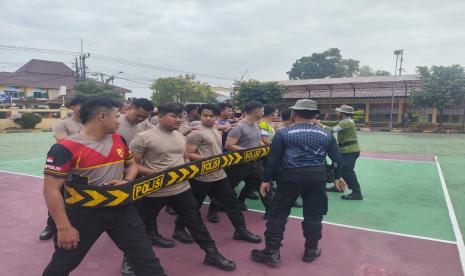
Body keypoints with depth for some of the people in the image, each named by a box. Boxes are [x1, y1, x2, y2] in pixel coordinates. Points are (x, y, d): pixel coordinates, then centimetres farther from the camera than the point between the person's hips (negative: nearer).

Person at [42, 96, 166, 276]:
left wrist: (126, 181, -6)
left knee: (147, 260, 9)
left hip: (120, 208, 4)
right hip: (83, 212, -4)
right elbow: (51, 190, -18)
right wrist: (64, 228, -17)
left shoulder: (118, 139, 2)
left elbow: (131, 164, 16)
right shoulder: (66, 148, -18)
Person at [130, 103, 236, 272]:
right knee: (144, 227, 14)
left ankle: (212, 254, 26)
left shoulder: (180, 136, 9)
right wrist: (155, 174, -23)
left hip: (182, 188, 5)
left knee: (195, 222, 12)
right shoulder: (144, 137, -14)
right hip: (155, 192, -5)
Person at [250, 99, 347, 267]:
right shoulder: (326, 135, 8)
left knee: (278, 213, 7)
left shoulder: (283, 133, -3)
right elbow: (337, 158, 13)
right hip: (317, 176, 3)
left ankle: (272, 253, 11)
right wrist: (338, 176, 28)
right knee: (313, 214, 16)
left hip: (291, 176, -3)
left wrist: (266, 179, 2)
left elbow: (273, 158, -6)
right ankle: (311, 251, 28)